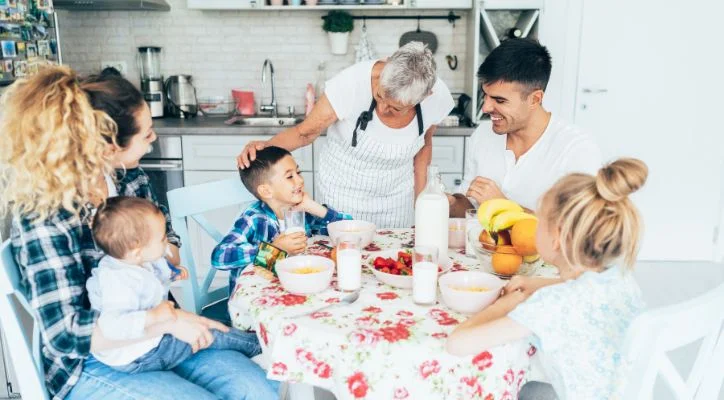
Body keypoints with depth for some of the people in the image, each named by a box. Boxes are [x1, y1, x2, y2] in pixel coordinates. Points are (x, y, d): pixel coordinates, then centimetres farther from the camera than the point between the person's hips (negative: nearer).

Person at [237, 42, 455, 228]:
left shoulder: (438, 97, -18)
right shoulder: (352, 83, -29)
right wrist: (265, 146, -34)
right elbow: (304, 132, -17)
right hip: (341, 196, -2)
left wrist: (420, 204, 5)